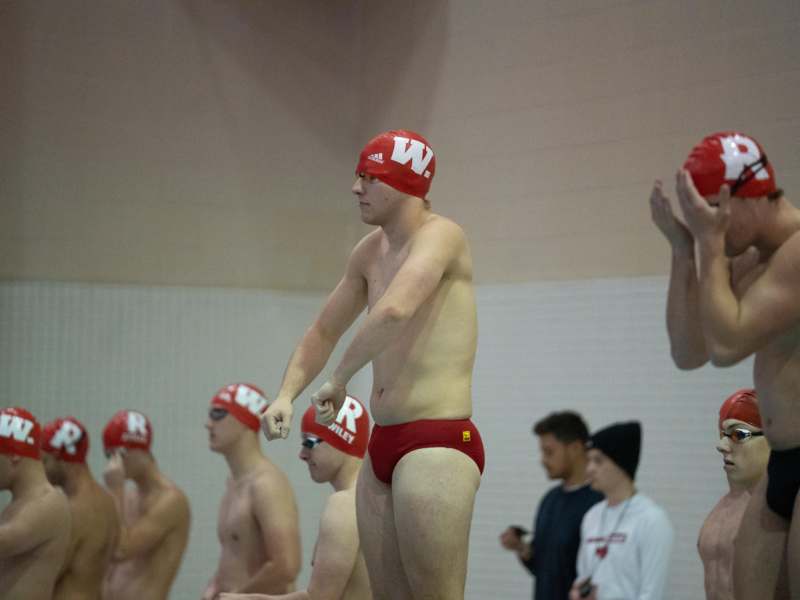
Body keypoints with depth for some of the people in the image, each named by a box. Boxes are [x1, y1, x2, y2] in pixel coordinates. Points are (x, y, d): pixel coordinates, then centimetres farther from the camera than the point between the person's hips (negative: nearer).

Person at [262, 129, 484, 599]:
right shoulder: (371, 251, 15)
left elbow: (394, 310, -30)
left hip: (438, 443, -9)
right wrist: (287, 395, 10)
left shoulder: (440, 235, -11)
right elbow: (324, 332, 26)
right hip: (383, 445, 9)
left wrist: (340, 379, -18)